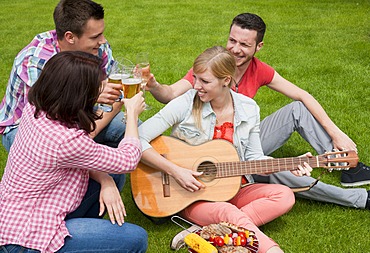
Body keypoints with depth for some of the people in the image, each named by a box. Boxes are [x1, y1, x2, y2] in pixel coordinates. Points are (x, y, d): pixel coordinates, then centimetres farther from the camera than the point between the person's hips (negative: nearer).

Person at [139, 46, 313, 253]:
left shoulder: (249, 109, 0)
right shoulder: (185, 104, -13)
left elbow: (253, 158, 9)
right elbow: (137, 140, -17)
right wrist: (175, 171, -22)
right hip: (192, 193, -5)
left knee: (284, 196, -19)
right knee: (228, 212, -35)